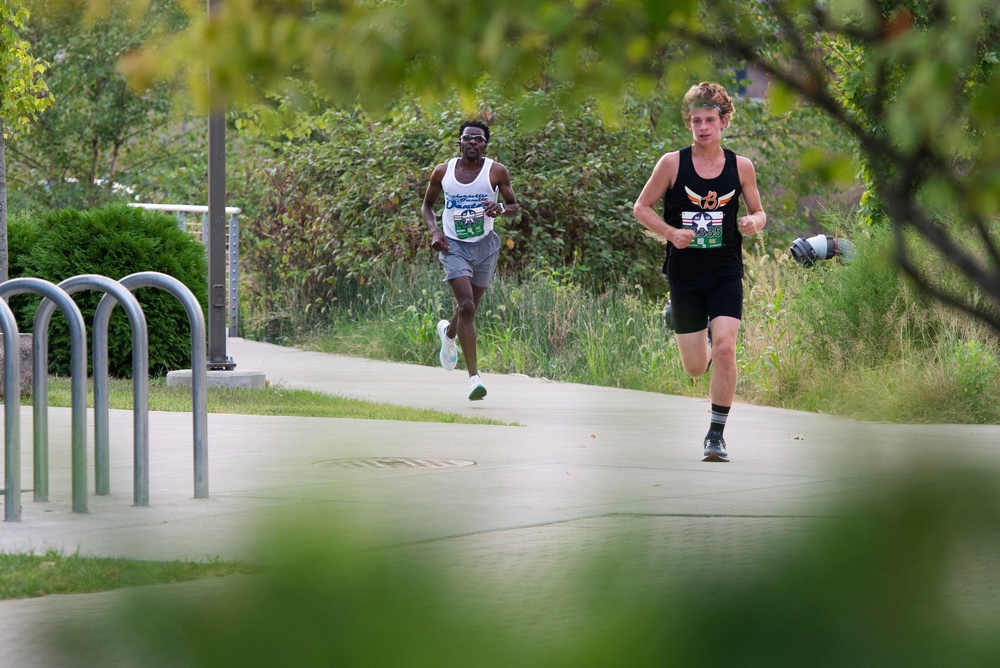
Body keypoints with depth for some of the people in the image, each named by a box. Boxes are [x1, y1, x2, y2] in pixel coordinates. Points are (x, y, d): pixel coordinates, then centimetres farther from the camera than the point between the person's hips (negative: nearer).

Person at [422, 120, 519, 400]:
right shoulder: (442, 172, -3)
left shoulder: (496, 172, -5)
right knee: (466, 306, -17)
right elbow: (427, 205, 11)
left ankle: (448, 332, 54)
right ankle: (474, 377, -17)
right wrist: (434, 231, -8)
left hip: (485, 246, 2)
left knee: (469, 307, 16)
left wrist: (501, 208, -22)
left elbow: (514, 207, 2)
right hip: (454, 246, -2)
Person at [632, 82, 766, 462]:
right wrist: (670, 232, -14)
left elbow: (758, 212, 12)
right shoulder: (672, 163, -4)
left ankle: (716, 434, -7)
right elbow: (641, 208, 3)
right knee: (695, 368, 7)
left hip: (726, 271, 0)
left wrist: (754, 223, -12)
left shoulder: (741, 167, 1)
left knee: (724, 347, -19)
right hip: (685, 274, 0)